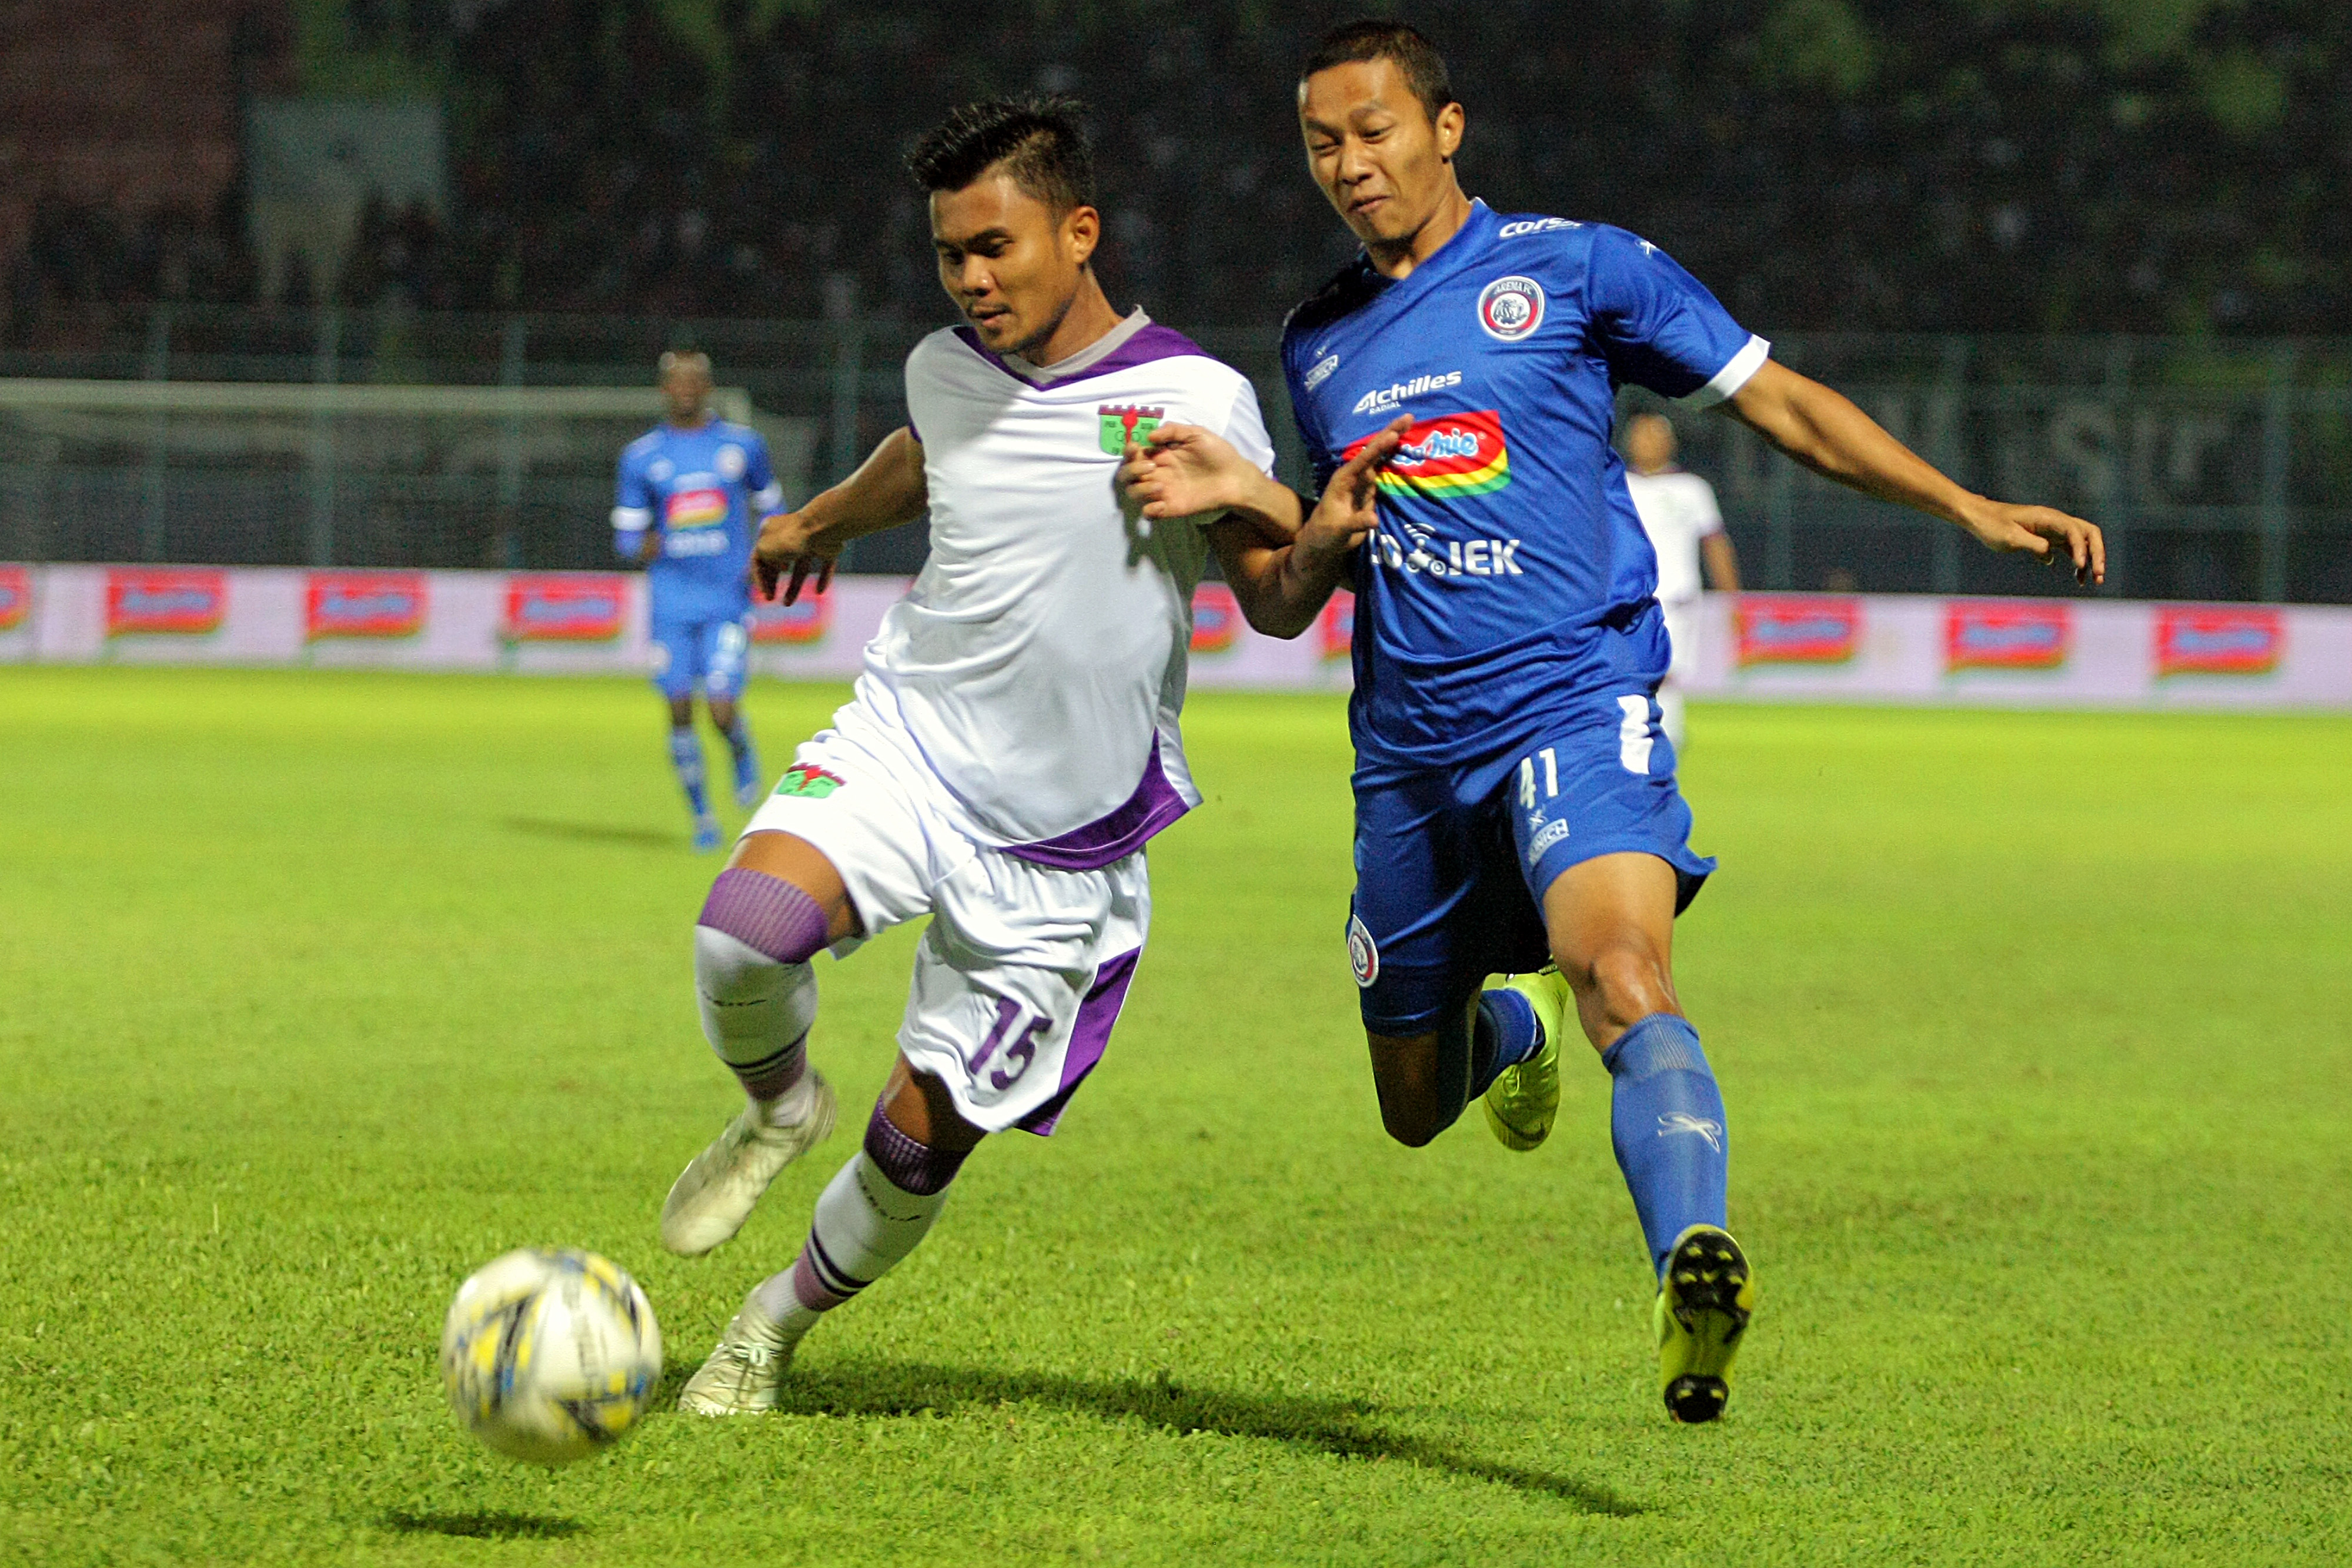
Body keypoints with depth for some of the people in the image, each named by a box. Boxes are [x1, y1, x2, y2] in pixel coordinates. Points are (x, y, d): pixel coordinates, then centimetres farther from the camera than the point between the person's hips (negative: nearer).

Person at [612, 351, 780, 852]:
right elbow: (626, 533, 8)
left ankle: (743, 754, 22)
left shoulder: (743, 444, 6)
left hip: (729, 599, -1)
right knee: (680, 710, -2)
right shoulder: (641, 455, 5)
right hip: (673, 600, 1)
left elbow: (772, 508, 17)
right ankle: (701, 815, 14)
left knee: (722, 709, -13)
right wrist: (644, 546, -16)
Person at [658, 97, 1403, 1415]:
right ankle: (780, 1105, 5)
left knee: (923, 1135, -1)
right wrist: (817, 525, 46)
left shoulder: (1194, 400, -11)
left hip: (1064, 837, -2)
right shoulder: (947, 371, 1)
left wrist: (1322, 542, -26)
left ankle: (786, 1319, 29)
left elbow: (1273, 602, -2)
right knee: (747, 929, -29)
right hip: (909, 742, 2)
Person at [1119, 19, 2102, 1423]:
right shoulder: (1320, 343, 16)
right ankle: (1507, 1028, 47)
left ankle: (1695, 1280, -51)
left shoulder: (1573, 267, 2)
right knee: (1416, 1107, 12)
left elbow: (1780, 402, 4)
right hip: (1411, 752, 6)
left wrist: (1970, 509, -3)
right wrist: (1246, 495, 4)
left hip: (1575, 700, -5)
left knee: (1621, 968, -33)